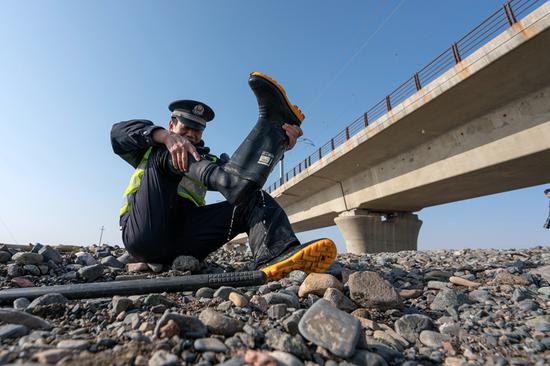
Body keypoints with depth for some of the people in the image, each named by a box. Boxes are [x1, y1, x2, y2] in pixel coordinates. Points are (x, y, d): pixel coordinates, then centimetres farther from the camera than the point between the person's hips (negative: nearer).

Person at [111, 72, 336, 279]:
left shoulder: (206, 160, 23)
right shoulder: (151, 150, 23)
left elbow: (249, 171, 2)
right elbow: (119, 131, 0)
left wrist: (279, 144, -16)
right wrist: (165, 136, -19)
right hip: (144, 234, -1)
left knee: (254, 198, -13)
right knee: (163, 154, -11)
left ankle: (275, 254, -45)